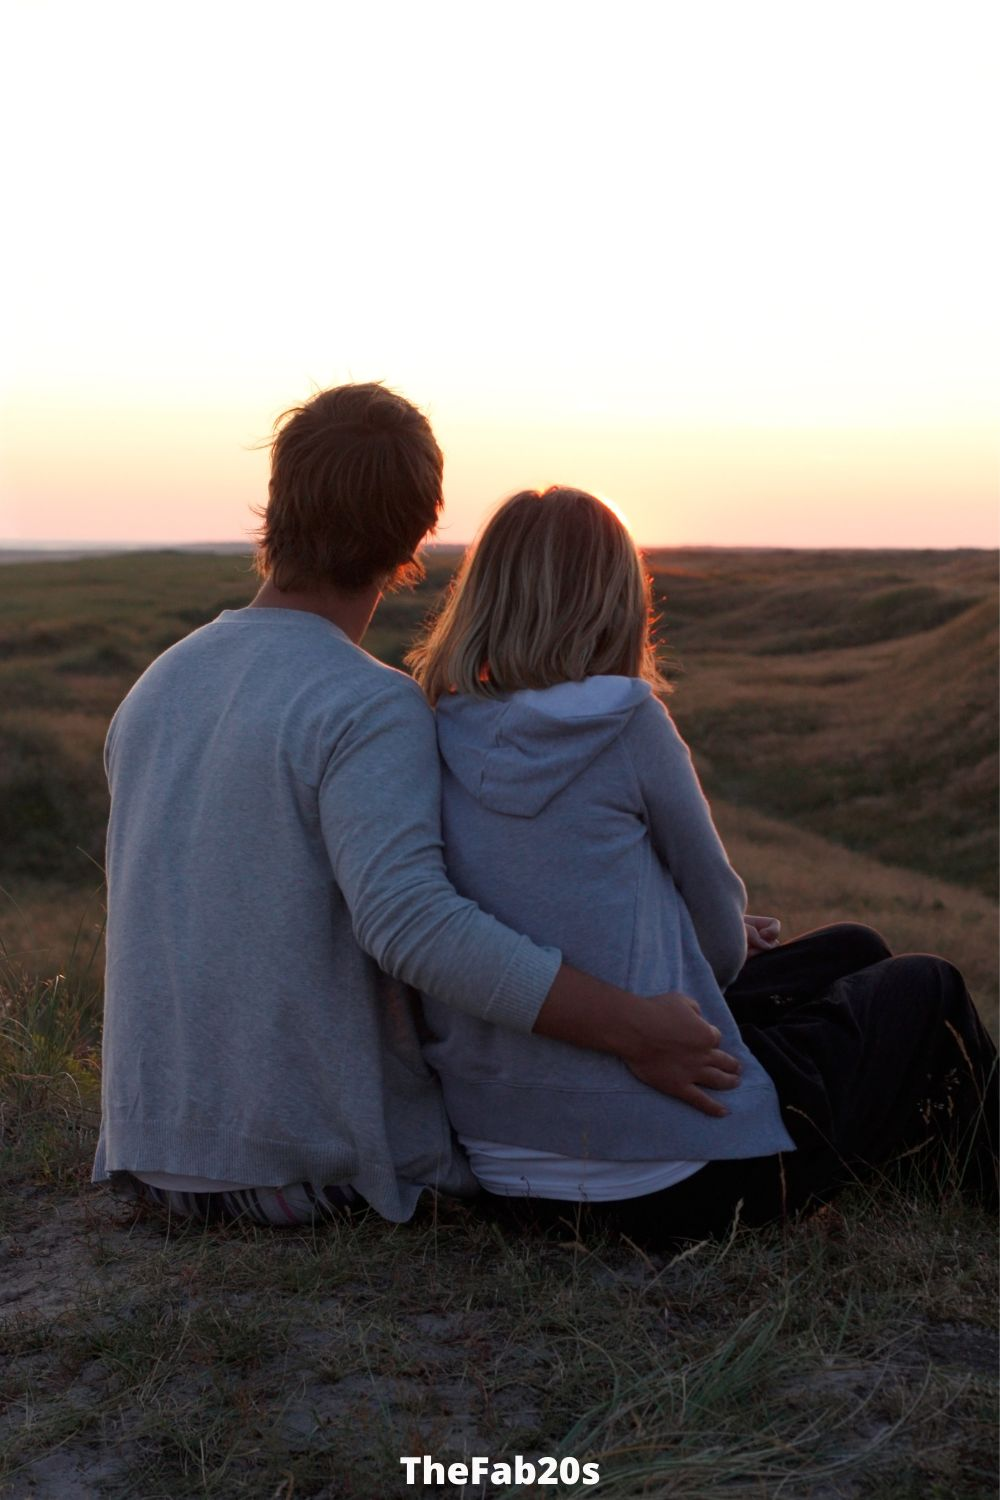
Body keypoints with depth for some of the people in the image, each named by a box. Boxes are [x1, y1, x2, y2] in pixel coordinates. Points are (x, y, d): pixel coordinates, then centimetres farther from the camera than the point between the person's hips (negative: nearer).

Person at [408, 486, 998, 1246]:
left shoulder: (434, 744, 2)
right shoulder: (627, 722, -15)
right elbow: (723, 943, -3)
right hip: (672, 1178, -7)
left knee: (850, 952, 26)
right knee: (928, 993, 19)